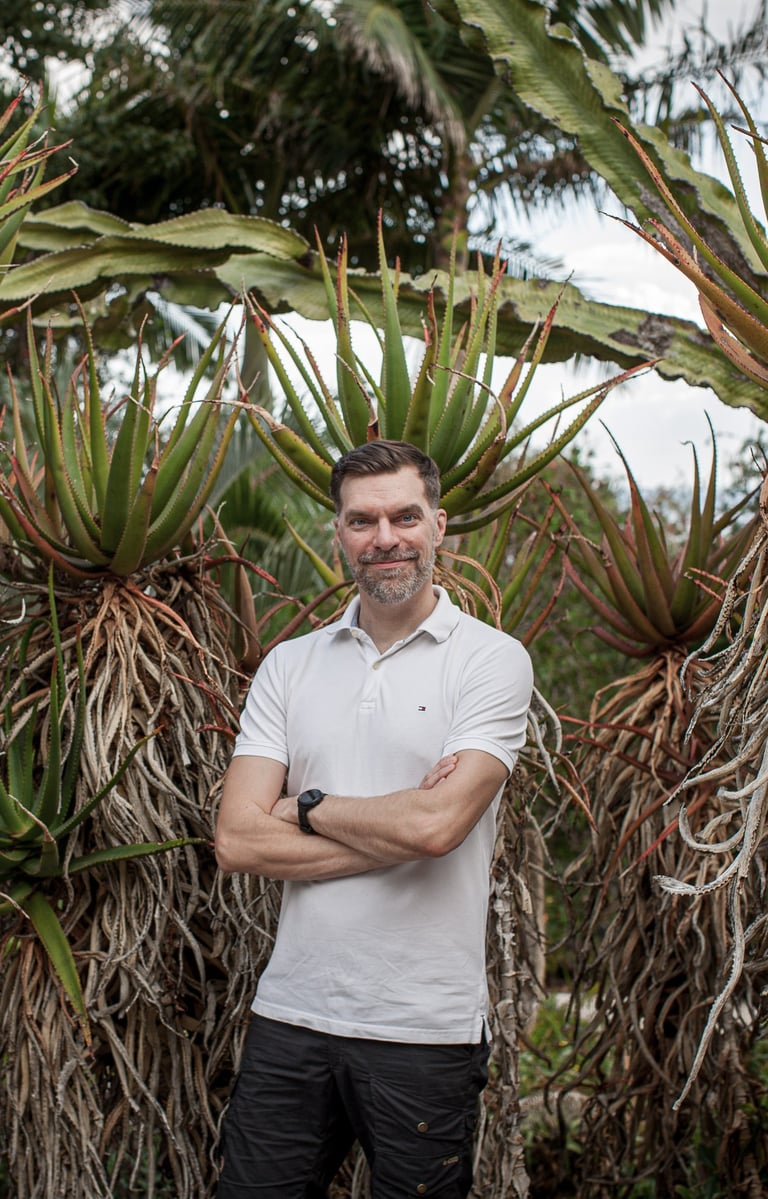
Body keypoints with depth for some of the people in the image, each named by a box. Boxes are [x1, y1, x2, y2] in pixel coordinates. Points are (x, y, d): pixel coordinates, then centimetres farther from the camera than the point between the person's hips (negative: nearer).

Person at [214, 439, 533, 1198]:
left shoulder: (491, 660, -4)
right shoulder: (289, 666, 7)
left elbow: (434, 826, -18)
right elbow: (237, 841, -4)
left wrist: (307, 806, -4)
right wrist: (394, 831, -11)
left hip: (426, 1030, -3)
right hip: (290, 1014, 3)